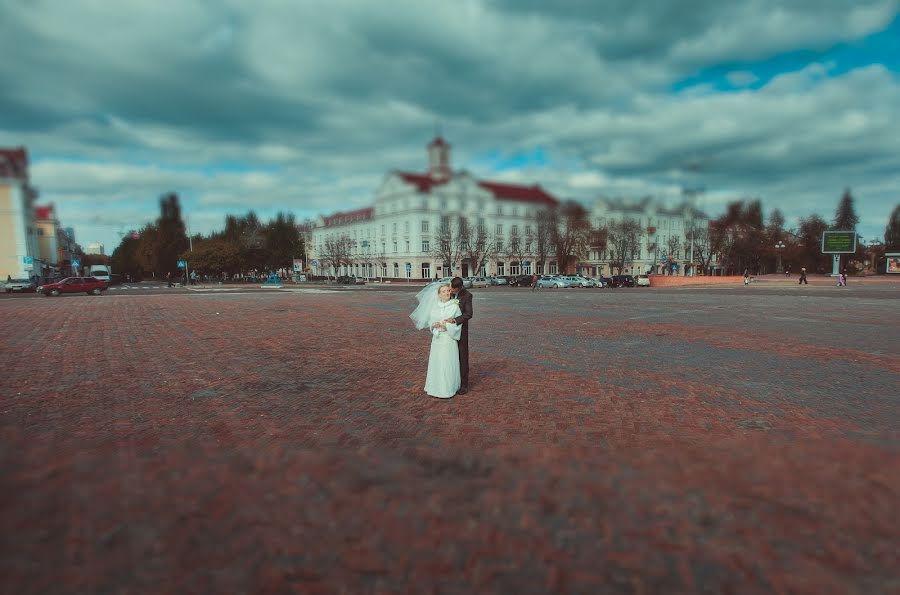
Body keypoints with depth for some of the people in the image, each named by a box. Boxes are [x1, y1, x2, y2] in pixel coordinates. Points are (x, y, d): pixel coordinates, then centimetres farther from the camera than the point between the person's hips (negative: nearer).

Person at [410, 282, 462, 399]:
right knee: (436, 363, 10)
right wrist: (434, 325, -10)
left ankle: (448, 389, 11)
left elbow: (458, 324, -8)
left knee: (448, 364, 0)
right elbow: (430, 321, 11)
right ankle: (436, 387, 22)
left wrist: (445, 325, -17)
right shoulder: (435, 306, 6)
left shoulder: (455, 306, -7)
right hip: (437, 338, 4)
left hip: (449, 339, -4)